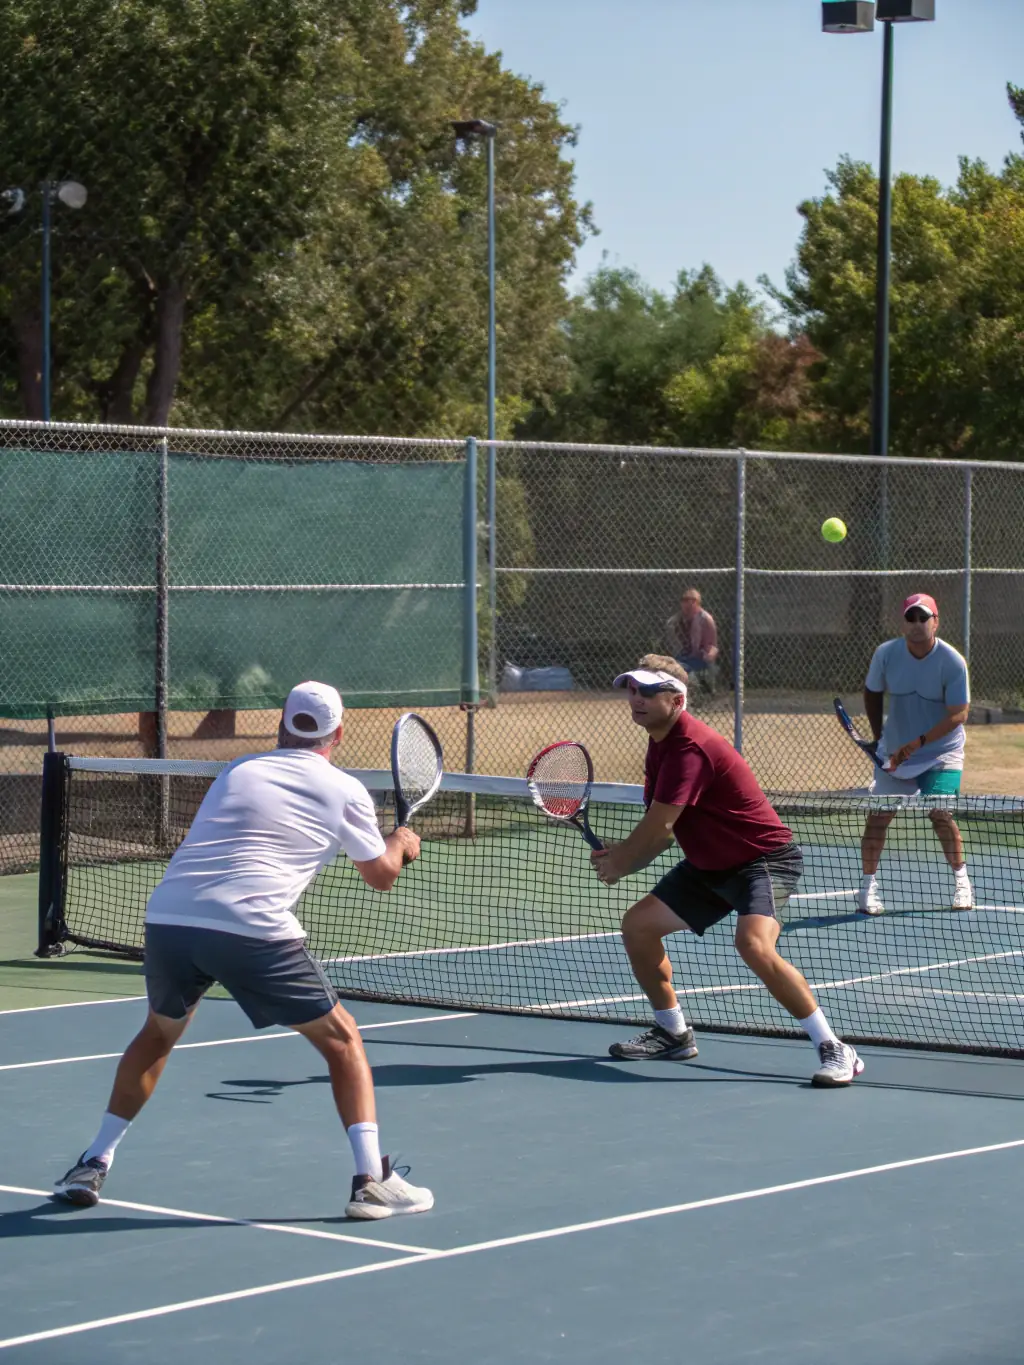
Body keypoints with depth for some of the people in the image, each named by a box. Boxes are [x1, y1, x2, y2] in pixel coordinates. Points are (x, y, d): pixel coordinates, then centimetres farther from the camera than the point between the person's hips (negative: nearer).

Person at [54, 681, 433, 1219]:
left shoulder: (238, 771, 23)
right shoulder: (344, 791, 13)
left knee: (158, 1033, 31)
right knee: (342, 1040, 13)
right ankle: (371, 1181, 2)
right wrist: (401, 845, 44)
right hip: (252, 930, -4)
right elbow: (381, 875, 22)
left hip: (168, 917, 4)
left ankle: (92, 1166, 28)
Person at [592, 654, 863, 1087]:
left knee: (754, 943, -33)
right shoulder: (660, 743, 7)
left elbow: (658, 827, -23)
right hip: (710, 867, 10)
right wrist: (620, 858, -6)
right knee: (637, 924, 8)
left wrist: (617, 863, -6)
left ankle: (834, 1050, -25)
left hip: (763, 858, -10)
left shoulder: (691, 748, -25)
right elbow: (663, 831, 11)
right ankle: (673, 1033, 26)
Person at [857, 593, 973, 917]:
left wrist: (918, 743, -27)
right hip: (895, 753, 3)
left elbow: (958, 714, -19)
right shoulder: (886, 654, -8)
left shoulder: (952, 662, -17)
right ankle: (868, 886, 6)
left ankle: (961, 881, 7)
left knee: (940, 814, -14)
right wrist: (879, 735, 3)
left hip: (941, 753, -3)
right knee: (878, 815, -5)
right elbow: (872, 692, 11)